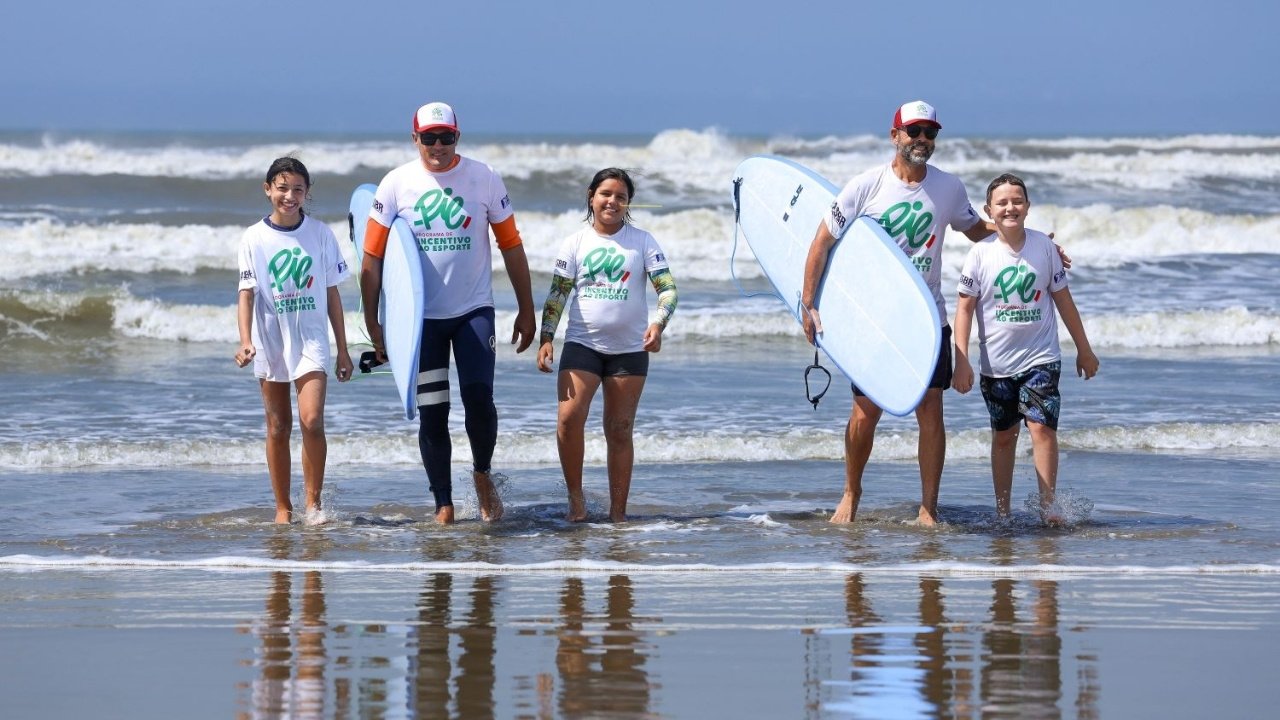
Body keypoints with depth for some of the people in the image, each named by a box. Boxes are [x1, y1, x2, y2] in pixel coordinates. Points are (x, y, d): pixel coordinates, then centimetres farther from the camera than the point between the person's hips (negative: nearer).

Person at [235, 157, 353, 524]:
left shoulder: (320, 234, 1)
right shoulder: (254, 238, -2)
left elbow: (331, 293, 6)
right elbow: (247, 293, -5)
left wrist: (343, 349, 7)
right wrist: (245, 340, -21)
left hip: (311, 339, -1)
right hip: (270, 341, 1)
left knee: (312, 420, -15)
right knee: (278, 427, 6)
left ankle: (314, 503, -4)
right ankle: (283, 508, 15)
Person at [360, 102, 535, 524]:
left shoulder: (484, 179, -1)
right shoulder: (396, 184, -3)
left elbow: (511, 246, 6)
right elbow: (372, 257, -1)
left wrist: (526, 310, 6)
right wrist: (372, 322, -4)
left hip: (474, 310, 0)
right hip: (421, 316, 0)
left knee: (479, 398, -14)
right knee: (431, 414, 2)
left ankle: (482, 474, 13)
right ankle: (442, 503, 12)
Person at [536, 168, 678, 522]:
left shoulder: (642, 242, 2)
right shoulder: (575, 243, 4)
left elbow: (668, 289, -3)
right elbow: (557, 294, 4)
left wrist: (657, 323, -22)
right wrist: (546, 339, -6)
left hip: (629, 348, 0)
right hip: (582, 344, 0)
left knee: (620, 430, 3)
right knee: (568, 419, -17)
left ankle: (618, 513, 9)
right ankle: (575, 499, -2)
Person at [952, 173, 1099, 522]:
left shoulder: (1044, 246, -1)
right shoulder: (981, 253, -5)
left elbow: (1063, 299, 8)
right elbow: (965, 308, -3)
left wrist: (1084, 349, 13)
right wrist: (961, 361, -10)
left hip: (1041, 358, -1)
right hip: (996, 362, 1)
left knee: (1042, 427, -15)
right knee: (1003, 435, 11)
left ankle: (1048, 506, -14)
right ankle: (1002, 512, 19)